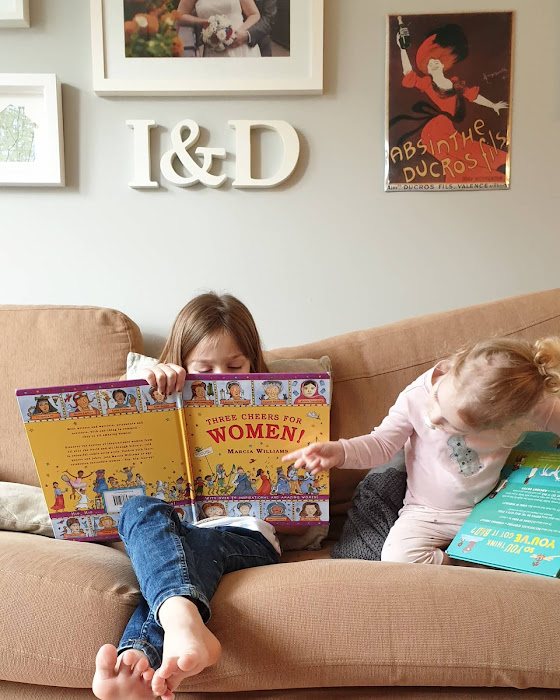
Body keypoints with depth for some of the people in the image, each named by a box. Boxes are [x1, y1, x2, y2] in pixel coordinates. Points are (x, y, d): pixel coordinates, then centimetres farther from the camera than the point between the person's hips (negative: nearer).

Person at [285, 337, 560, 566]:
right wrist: (341, 452, -24)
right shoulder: (416, 397, -21)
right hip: (428, 513, -1)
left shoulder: (524, 401, -22)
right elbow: (383, 443, -9)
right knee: (398, 557, -28)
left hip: (487, 509, 2)